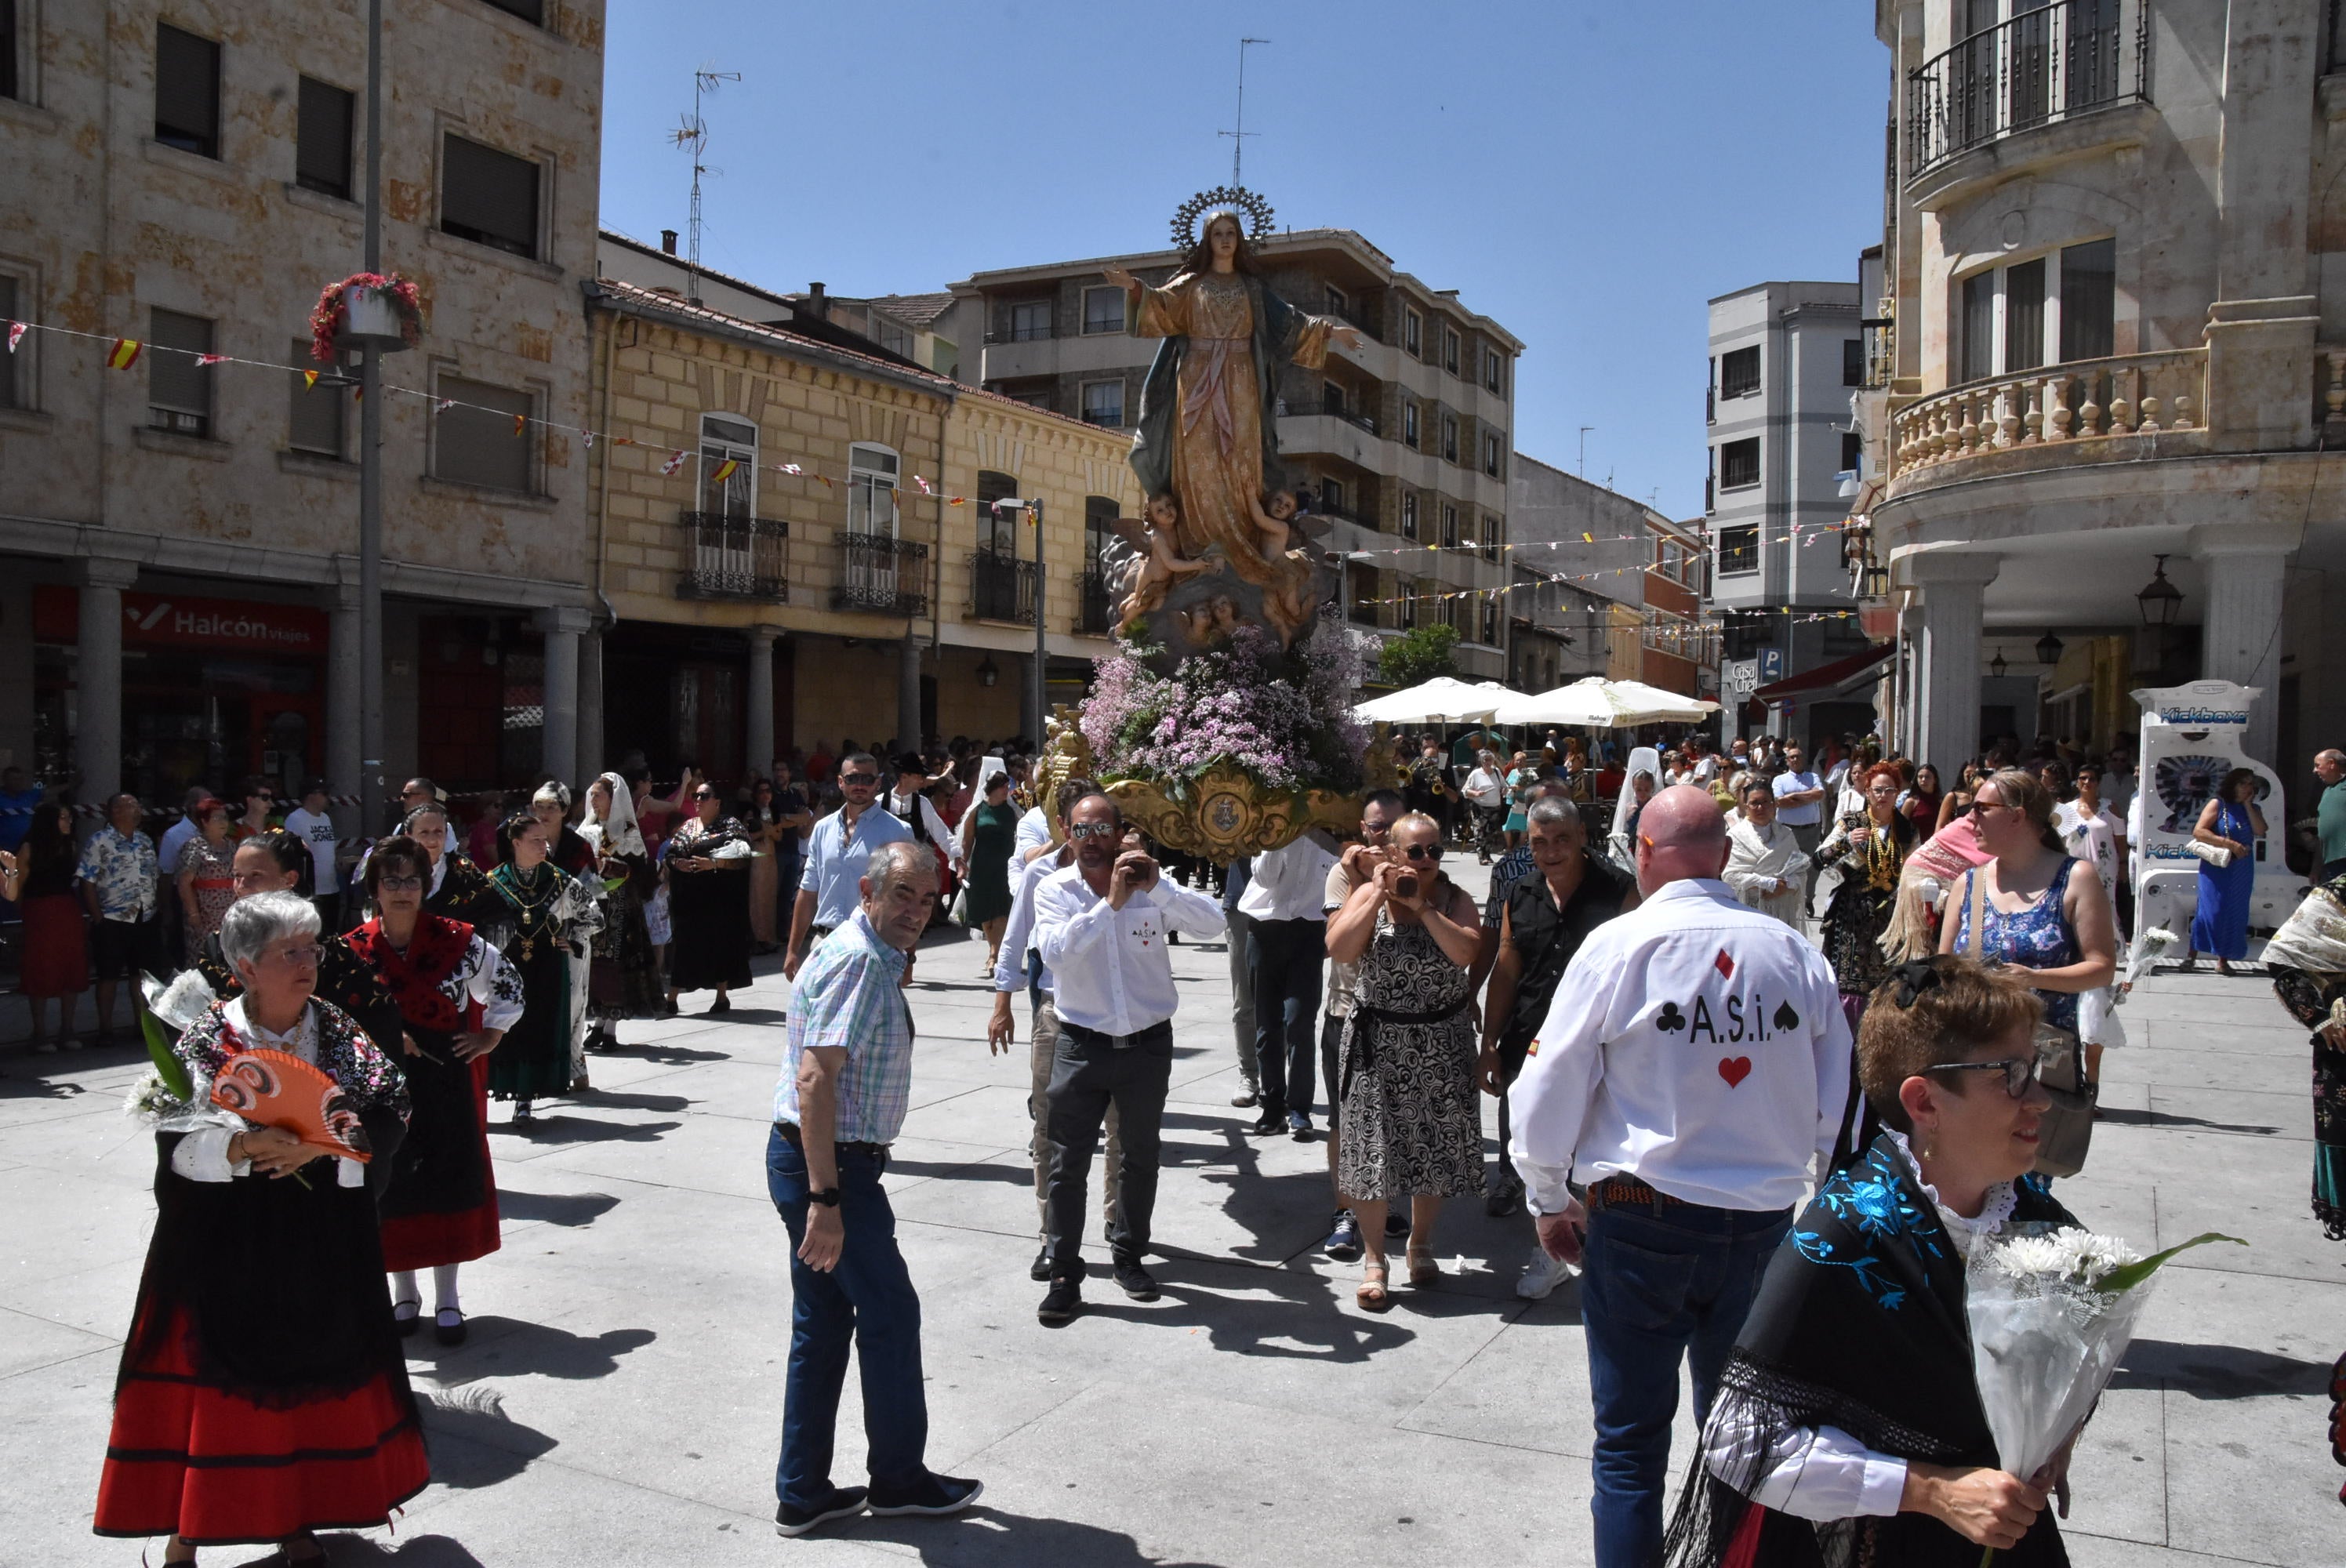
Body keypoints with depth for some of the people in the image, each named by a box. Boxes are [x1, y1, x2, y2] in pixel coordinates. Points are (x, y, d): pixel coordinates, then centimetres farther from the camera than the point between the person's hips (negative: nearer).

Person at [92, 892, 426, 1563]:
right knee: (211, 1375, 3)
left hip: (316, 1245, 2)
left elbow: (387, 1119, -7)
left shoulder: (340, 1034, 0)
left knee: (310, 1371, 9)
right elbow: (177, 1143, -11)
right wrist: (244, 1146, -28)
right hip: (221, 1241, -2)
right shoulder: (206, 1040, -5)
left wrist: (321, 1147, -22)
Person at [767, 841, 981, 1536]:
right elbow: (815, 1078, -27)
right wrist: (826, 1199, -29)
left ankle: (802, 1493, 23)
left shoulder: (874, 957, 14)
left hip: (823, 1163, 10)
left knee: (824, 1324, 14)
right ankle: (898, 1478, 20)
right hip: (827, 1166, -10)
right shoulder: (858, 961, -19)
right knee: (891, 1314, 4)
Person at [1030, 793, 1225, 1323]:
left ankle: (1129, 1255, 34)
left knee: (1141, 1157, 16)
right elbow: (1055, 951, -24)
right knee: (1068, 1164, 0)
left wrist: (1158, 887, -30)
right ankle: (1064, 1276, 11)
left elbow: (1213, 922, -17)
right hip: (1082, 1045, -1)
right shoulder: (1055, 890, -6)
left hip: (1148, 1044, 2)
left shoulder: (1149, 885, -4)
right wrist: (1110, 903, -30)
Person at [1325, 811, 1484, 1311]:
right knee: (1372, 1147, 1)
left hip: (1441, 1045, 1)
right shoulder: (1367, 894, -2)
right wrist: (1379, 895, -19)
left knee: (1433, 1146, 10)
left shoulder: (1454, 898, -1)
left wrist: (1423, 906, -21)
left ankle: (1421, 1245, 32)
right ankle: (1373, 1259, 14)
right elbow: (1338, 948, -17)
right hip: (1378, 1041, -1)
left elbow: (1467, 953, -18)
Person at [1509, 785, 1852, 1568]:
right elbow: (1838, 1099, 6)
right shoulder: (1794, 951, -2)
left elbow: (1549, 1092, -6)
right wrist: (1819, 1183, 23)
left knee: (1630, 1443, 9)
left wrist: (1550, 1202, 8)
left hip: (1642, 1220, -3)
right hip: (1765, 1222, 4)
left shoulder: (1618, 945, -11)